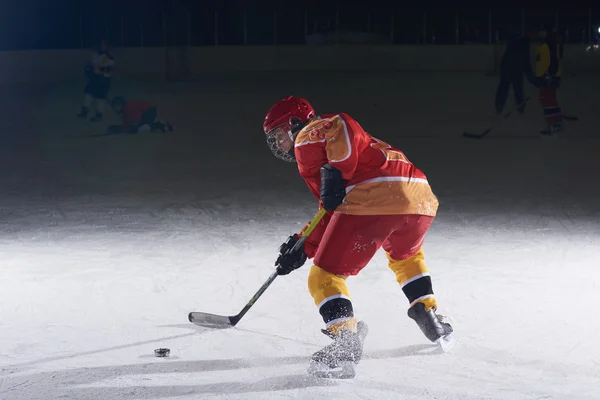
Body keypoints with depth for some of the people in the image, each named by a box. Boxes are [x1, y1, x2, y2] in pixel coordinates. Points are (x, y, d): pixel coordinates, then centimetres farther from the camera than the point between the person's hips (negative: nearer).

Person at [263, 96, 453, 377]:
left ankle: (346, 337, -18)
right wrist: (303, 247, 28)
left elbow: (340, 127, -10)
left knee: (325, 276, 0)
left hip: (370, 200, -9)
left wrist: (336, 171, -12)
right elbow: (331, 214, 34)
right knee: (406, 255, 39)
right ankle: (428, 315, 31)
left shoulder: (308, 135, 13)